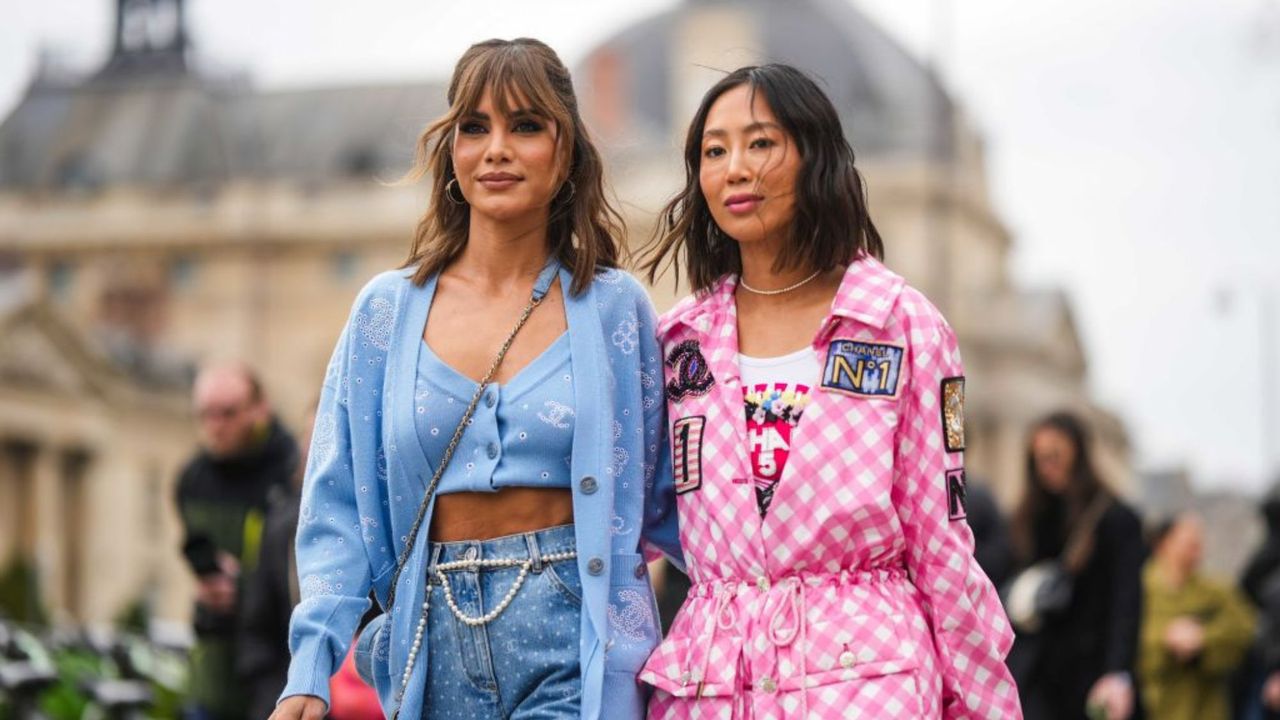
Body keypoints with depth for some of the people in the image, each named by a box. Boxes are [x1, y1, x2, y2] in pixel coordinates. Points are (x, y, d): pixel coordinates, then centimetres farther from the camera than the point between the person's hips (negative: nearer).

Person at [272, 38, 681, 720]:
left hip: (573, 644, -2)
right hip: (436, 645, 2)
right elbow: (338, 506, 4)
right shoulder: (387, 311, 6)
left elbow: (659, 497, 9)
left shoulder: (614, 307, 3)